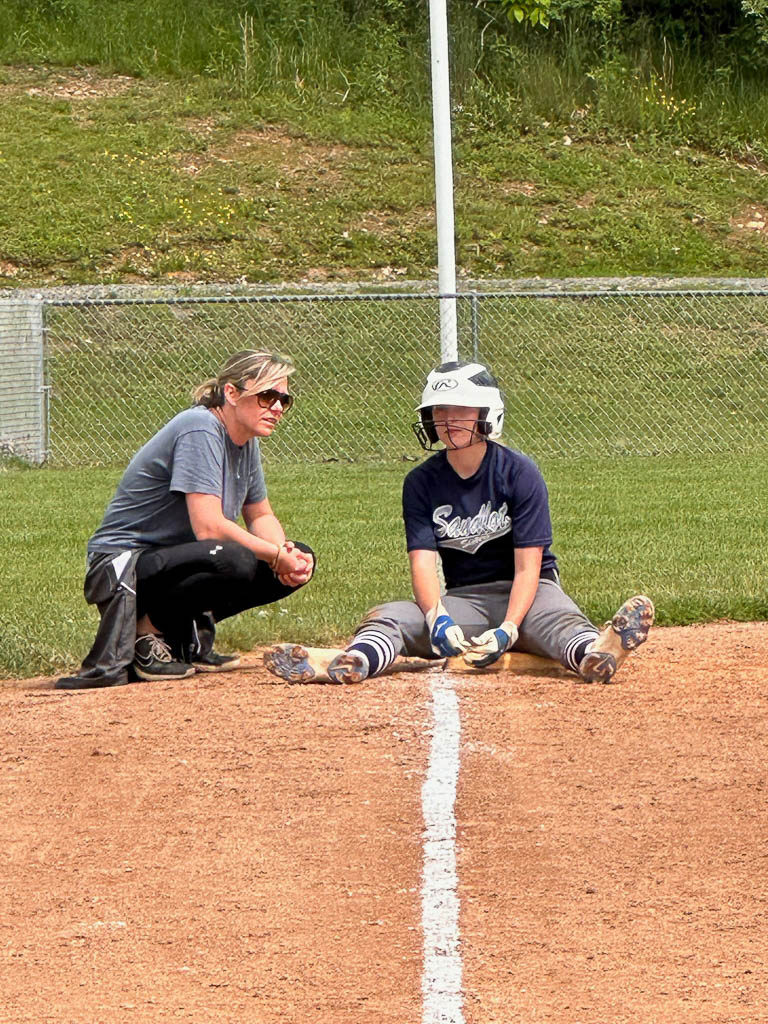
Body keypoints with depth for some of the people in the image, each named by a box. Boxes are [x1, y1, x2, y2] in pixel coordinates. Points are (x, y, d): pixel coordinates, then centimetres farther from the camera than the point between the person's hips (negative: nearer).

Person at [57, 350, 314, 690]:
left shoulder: (246, 442, 8)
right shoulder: (200, 430, -20)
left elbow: (260, 516, 19)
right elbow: (209, 527, -28)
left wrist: (287, 552, -3)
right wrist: (277, 556, -21)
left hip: (176, 564, 10)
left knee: (299, 561, 0)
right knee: (235, 561, -35)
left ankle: (188, 638, 6)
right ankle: (146, 632, -13)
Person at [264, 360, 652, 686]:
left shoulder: (519, 473, -6)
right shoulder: (421, 483, 3)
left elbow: (528, 566, -12)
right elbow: (423, 561, -8)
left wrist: (507, 629, -29)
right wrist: (438, 619, -29)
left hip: (525, 593, -3)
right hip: (462, 600, 3)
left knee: (557, 617, -37)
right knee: (389, 615, -22)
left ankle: (592, 654, -72)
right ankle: (352, 662, -56)